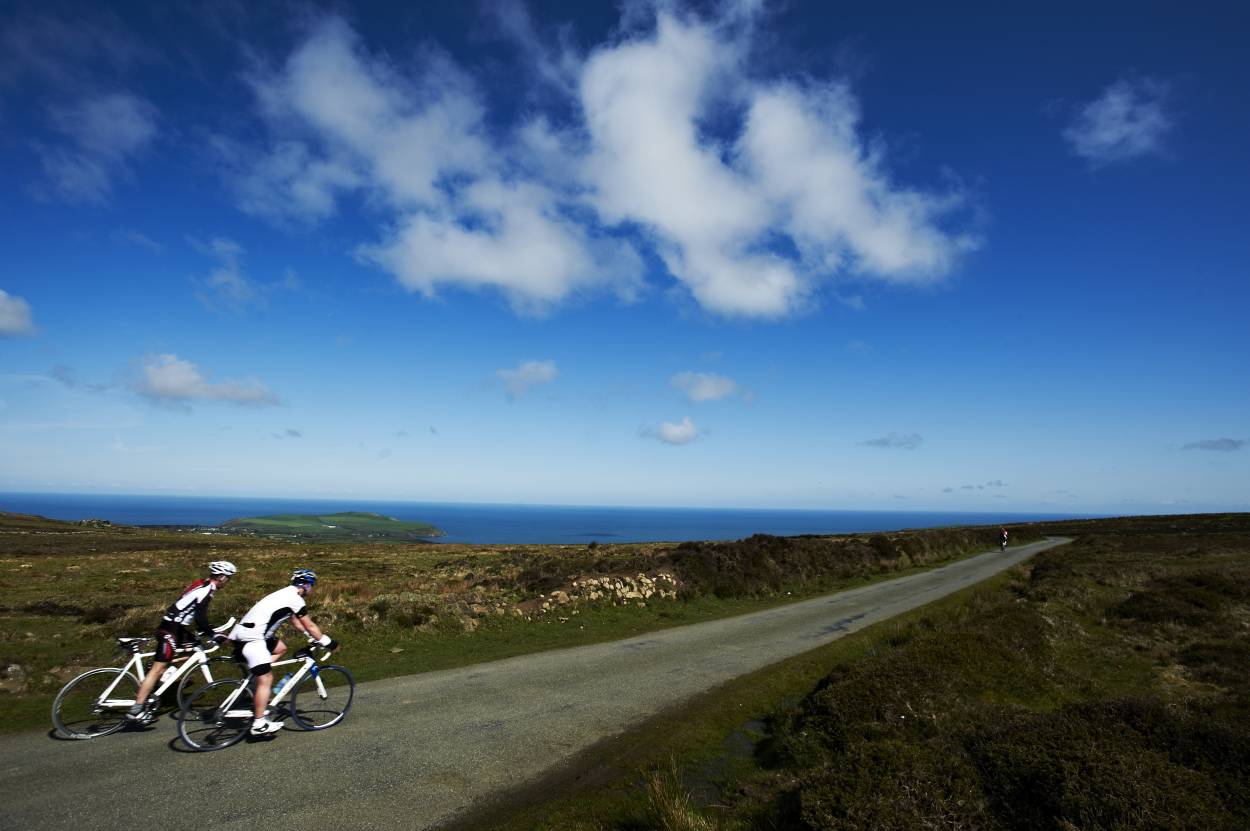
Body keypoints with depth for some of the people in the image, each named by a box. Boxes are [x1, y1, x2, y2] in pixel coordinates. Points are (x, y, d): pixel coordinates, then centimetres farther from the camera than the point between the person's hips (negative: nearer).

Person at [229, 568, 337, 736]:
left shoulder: (286, 594, 18)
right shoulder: (295, 599, -10)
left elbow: (295, 621, 29)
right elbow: (310, 625, -5)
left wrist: (312, 637, 30)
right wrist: (328, 642, 4)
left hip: (243, 632, 10)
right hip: (251, 638, -10)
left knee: (280, 648, 24)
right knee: (266, 679, -8)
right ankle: (259, 724, -5)